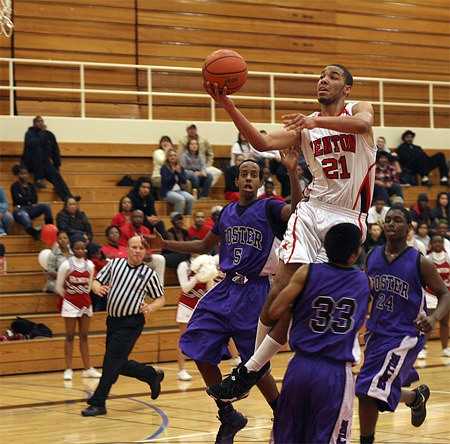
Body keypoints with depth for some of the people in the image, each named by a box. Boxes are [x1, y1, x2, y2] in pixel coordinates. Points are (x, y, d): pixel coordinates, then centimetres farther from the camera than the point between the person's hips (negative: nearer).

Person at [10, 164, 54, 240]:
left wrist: (24, 199, -4)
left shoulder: (31, 186, 17)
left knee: (46, 206, -21)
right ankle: (34, 232, -61)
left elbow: (35, 200, 4)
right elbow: (17, 200, -10)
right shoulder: (15, 186, 4)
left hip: (30, 209, 4)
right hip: (20, 209, -4)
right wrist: (29, 200, -3)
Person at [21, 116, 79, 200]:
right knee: (38, 150, -33)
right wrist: (42, 134, -21)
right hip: (31, 163, -4)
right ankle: (38, 180, -28)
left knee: (56, 175, -22)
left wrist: (57, 166, 8)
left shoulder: (49, 135, 11)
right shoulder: (30, 133, -2)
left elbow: (55, 151, 15)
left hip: (45, 162, 4)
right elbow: (30, 144, -25)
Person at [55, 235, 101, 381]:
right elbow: (59, 287, 0)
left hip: (85, 302, 4)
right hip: (70, 303, -4)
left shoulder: (89, 265, 2)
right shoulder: (66, 265, -9)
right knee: (70, 336, -1)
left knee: (84, 336, 8)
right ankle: (68, 370, 0)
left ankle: (88, 369, 11)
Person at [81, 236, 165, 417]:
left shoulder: (149, 274, -4)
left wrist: (150, 308, -16)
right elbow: (96, 281, 9)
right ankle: (153, 375, 36)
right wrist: (98, 288, -15)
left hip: (131, 323, -5)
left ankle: (98, 403, -6)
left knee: (112, 361, -11)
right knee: (120, 364, 13)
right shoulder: (115, 264, 4)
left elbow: (161, 298, 5)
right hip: (113, 320, 5)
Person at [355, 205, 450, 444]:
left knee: (369, 391, -17)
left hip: (404, 335, -6)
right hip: (376, 332, 6)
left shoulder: (420, 262, -12)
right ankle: (417, 397, 49)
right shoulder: (372, 258, 2)